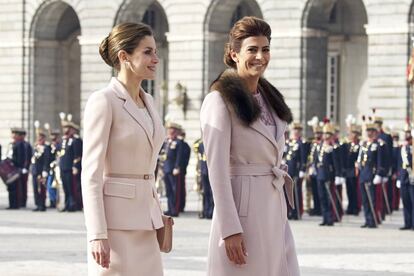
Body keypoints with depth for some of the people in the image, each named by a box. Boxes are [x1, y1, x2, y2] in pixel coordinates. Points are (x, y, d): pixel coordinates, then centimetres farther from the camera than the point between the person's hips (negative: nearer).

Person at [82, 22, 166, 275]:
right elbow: (91, 173, -15)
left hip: (144, 219, 8)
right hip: (115, 219, -8)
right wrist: (97, 235, -21)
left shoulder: (147, 101, 14)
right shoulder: (103, 101, -11)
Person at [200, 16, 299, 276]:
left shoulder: (269, 96, 14)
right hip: (242, 208, -7)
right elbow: (217, 169, -14)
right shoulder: (220, 99, -9)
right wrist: (230, 230, -19)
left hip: (275, 208, 7)